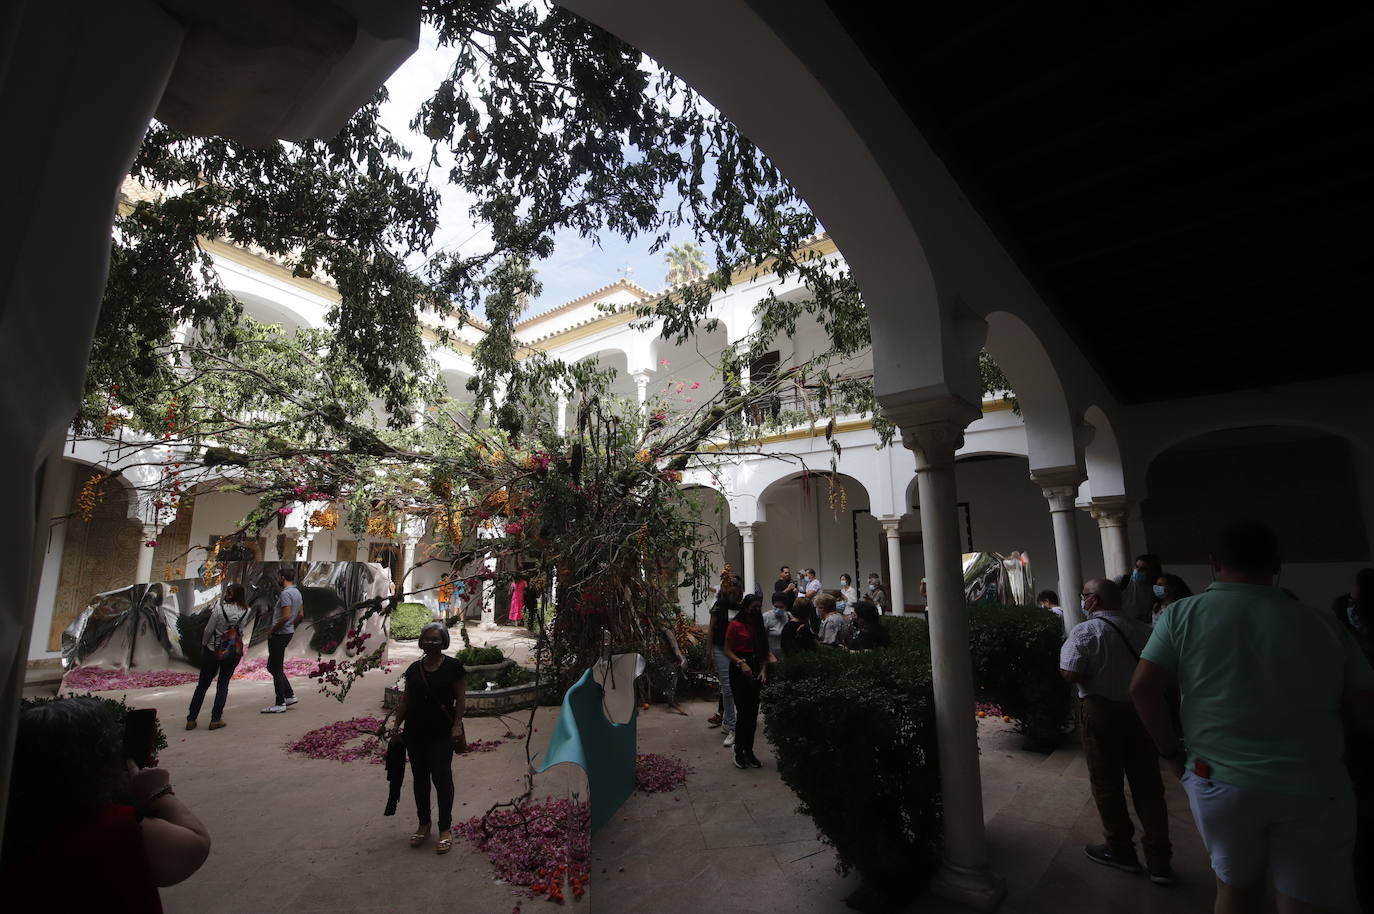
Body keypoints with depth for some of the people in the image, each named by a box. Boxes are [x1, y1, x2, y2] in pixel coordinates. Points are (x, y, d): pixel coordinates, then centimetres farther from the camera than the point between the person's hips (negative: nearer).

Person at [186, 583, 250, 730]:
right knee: (223, 685, 12)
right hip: (233, 652, 2)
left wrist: (203, 645, 8)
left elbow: (208, 631, -8)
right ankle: (216, 720, 12)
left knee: (202, 685, 13)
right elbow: (242, 631, 2)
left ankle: (191, 720, 19)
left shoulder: (219, 610, -16)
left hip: (213, 651, -1)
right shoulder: (246, 612, -8)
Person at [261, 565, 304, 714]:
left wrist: (272, 630, -14)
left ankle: (280, 704, 6)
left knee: (276, 669, -1)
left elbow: (285, 616, -26)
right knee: (272, 666, 18)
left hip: (279, 634, -10)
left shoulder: (286, 593, -19)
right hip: (287, 633, 10)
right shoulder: (297, 592, 11)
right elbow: (301, 614, 17)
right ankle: (290, 695, 19)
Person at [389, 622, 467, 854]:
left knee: (442, 778, -1)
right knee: (420, 779, 15)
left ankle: (445, 828, 14)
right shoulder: (414, 668, 6)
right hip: (415, 732, 5)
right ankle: (423, 824, 32)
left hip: (442, 733, -5)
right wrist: (397, 725, 7)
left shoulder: (453, 666, -8)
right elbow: (405, 700, 12)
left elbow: (460, 698, -8)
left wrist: (457, 726, -14)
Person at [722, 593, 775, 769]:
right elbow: (728, 651, -7)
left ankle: (749, 750, 20)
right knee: (743, 712, -4)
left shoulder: (758, 624, 11)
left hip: (755, 670, 6)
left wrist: (763, 669, -3)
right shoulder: (736, 625, -7)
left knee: (753, 713, 8)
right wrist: (741, 663, -21)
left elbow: (763, 651, 11)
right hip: (739, 670, -6)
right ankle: (739, 751, 11)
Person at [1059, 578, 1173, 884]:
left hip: (1101, 712, -5)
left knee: (1106, 783, 12)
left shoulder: (1085, 631, -16)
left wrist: (1065, 650, -4)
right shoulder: (1142, 629, 1)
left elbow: (1070, 674, -22)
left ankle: (1120, 850, 25)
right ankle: (1159, 860, 19)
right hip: (1141, 709, 5)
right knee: (1147, 784, 13)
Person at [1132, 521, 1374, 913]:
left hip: (1220, 781, 0)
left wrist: (1171, 753, 4)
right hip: (1315, 788, 1)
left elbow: (1143, 688, -9)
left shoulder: (1184, 613, -6)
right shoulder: (1322, 623, 0)